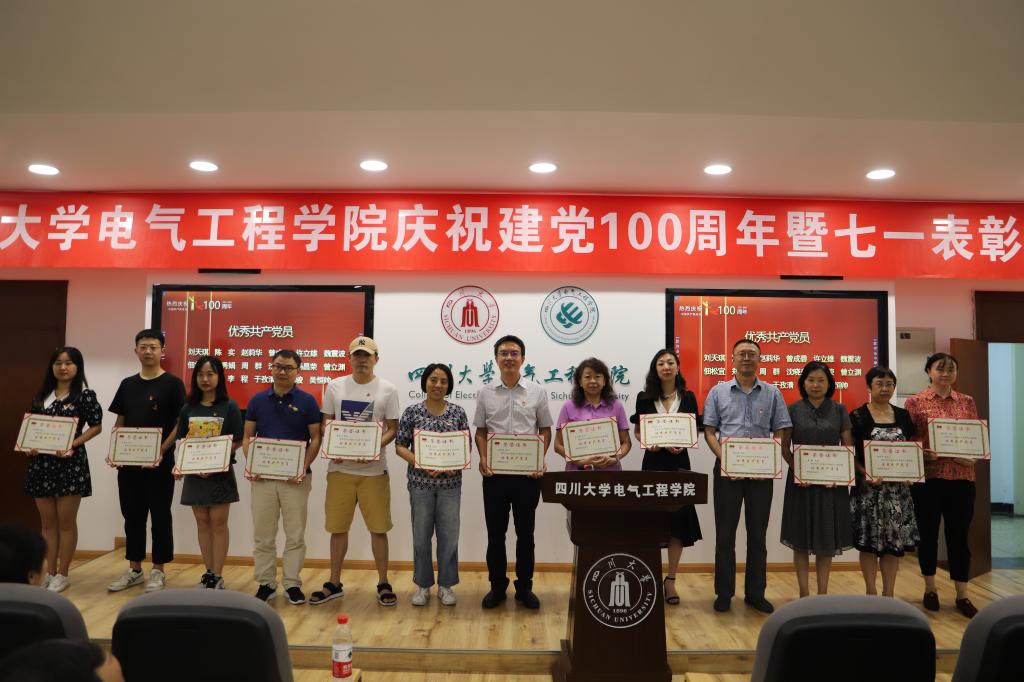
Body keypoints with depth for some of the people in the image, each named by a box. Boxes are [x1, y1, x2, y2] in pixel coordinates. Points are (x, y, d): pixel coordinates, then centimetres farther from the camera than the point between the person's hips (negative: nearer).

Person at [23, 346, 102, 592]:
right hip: (41, 462, 5)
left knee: (66, 521, 3)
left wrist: (72, 444, -16)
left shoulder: (85, 394, -4)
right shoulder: (41, 395, 11)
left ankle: (63, 574, 14)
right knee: (47, 521, 12)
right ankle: (50, 572, 22)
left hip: (70, 462, -5)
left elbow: (96, 426, -5)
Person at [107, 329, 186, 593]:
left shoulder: (172, 384, -5)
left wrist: (161, 451, -18)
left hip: (159, 463, -5)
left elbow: (181, 423, -9)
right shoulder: (127, 384, 11)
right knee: (132, 516, 13)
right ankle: (134, 569, 24)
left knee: (160, 517, 4)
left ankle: (158, 570, 14)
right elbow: (120, 422, 14)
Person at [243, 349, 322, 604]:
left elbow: (315, 438, -2)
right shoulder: (257, 400, 5)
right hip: (263, 476, 2)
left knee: (295, 535, 4)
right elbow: (247, 436, 9)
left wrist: (304, 467, -14)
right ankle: (265, 583, 21)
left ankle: (292, 584, 16)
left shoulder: (307, 401, -2)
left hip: (294, 477, -2)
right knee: (263, 535, 9)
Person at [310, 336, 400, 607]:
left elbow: (392, 429, 0)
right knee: (338, 527, 11)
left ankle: (383, 584, 20)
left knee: (378, 528, 4)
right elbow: (326, 424, 9)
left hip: (374, 470, -2)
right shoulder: (335, 386, 5)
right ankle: (334, 584, 26)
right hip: (340, 468, 2)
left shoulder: (387, 389, -1)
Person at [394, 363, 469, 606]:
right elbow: (400, 446, -1)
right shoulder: (412, 412, -1)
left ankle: (446, 585, 21)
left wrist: (456, 465, -13)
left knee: (449, 535, 5)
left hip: (450, 483, 1)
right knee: (421, 535, 7)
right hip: (420, 482, -1)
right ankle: (423, 585, 22)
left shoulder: (458, 413, 2)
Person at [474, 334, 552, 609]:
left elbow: (545, 430, 5)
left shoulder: (537, 392, 1)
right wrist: (483, 459, -7)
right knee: (495, 532, 9)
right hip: (494, 472, 1)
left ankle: (524, 587, 21)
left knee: (525, 532, 8)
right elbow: (480, 431, 9)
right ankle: (497, 586, 22)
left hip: (527, 472, -1)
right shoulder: (485, 393, 4)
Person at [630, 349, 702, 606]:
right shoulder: (645, 398, 5)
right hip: (653, 462, 0)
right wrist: (648, 443, -13)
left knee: (678, 520, 0)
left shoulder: (688, 397, 6)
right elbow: (637, 432, 8)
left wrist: (682, 445, -13)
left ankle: (670, 580, 13)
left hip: (679, 463, 1)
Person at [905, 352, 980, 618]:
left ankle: (962, 595, 16)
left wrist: (973, 456, -9)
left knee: (959, 535, 6)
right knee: (928, 533, 9)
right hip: (927, 477, -2)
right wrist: (923, 453, -18)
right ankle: (930, 589, 24)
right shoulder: (915, 402, -1)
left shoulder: (967, 401, 9)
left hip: (961, 476, 2)